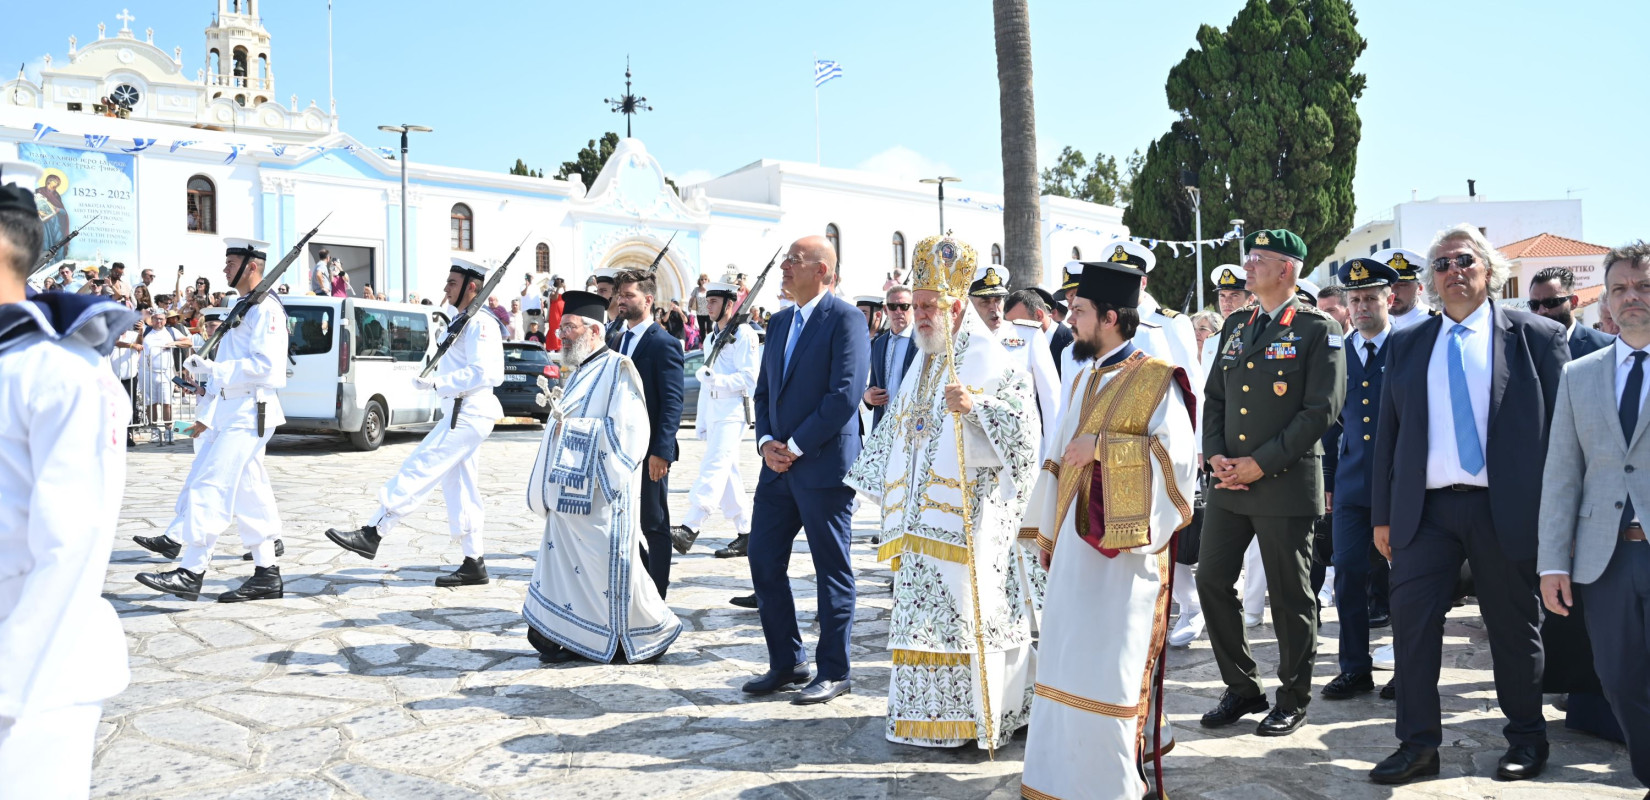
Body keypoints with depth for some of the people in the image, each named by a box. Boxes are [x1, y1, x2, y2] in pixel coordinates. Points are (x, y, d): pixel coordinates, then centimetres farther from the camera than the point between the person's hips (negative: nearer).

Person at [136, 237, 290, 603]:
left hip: (250, 412, -10)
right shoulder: (244, 308, 21)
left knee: (211, 486, -12)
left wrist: (214, 370, -20)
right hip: (234, 411, 10)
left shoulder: (266, 308, -12)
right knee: (249, 491, 9)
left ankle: (191, 574, -10)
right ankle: (267, 575, 12)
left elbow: (263, 364, -22)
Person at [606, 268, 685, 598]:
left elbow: (673, 403, -16)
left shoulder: (664, 344, -11)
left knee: (654, 525, 4)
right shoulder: (614, 340, 12)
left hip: (649, 450, -7)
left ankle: (656, 595, 14)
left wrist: (660, 451, -22)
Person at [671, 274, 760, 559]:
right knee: (727, 473, 8)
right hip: (713, 414, 9)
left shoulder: (744, 335, -7)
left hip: (732, 413, -9)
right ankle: (745, 535, 12)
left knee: (713, 468, -16)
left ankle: (689, 529, -23)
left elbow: (749, 378, -14)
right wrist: (701, 423, 21)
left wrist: (716, 380, -26)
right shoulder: (711, 338, 21)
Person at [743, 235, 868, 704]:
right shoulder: (779, 322, 15)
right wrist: (766, 442, -1)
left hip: (823, 466, -8)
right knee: (764, 563, 9)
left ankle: (833, 672, 16)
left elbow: (846, 394, -18)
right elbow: (764, 390, 17)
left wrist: (795, 446, -16)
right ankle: (786, 663, 24)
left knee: (832, 571, 3)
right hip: (779, 465, 8)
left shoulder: (845, 319, -9)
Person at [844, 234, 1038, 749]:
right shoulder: (923, 367, 18)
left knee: (968, 608, -4)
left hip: (968, 515, -7)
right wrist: (884, 489, 22)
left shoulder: (993, 362, -6)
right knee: (924, 614, 9)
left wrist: (976, 407, -28)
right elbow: (898, 432, 25)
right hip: (921, 519, 7)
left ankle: (977, 718, 8)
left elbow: (1024, 430, -15)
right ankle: (930, 715, 20)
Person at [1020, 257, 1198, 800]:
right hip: (1075, 542, 7)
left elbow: (1179, 456, -19)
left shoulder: (1156, 380, -9)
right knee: (1067, 658, 12)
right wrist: (1048, 528, 18)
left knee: (1109, 667, -3)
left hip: (1121, 550, -7)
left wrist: (1102, 444, -19)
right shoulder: (1086, 380, 15)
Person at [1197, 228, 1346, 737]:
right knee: (1211, 581, 7)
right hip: (1228, 482, 6)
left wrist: (1261, 464, -15)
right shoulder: (1235, 327, 14)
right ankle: (1241, 688, 23)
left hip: (1286, 483, -6)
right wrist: (1215, 456, 0)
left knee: (1289, 596, 4)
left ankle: (1294, 700, 21)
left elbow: (1321, 409, -12)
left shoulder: (1318, 330, -5)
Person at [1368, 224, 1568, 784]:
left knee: (1514, 627, 9)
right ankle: (1418, 745, 8)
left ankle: (1527, 739, 28)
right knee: (1412, 619, -2)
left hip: (1507, 509, -2)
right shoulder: (1407, 343, 11)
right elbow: (1388, 429, 10)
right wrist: (1383, 513, 6)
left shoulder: (1537, 337, 2)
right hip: (1426, 507, 2)